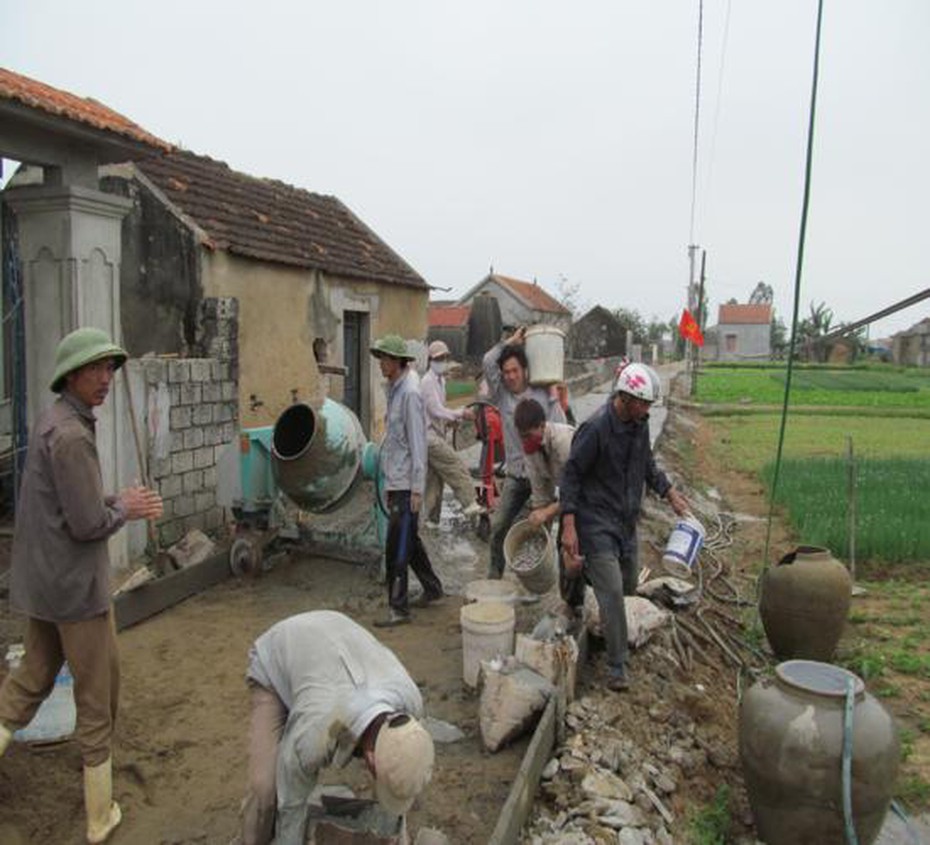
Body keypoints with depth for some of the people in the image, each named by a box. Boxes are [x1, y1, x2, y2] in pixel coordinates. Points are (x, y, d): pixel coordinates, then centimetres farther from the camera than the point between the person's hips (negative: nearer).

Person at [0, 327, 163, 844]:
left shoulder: (54, 423, 9)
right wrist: (124, 509, -5)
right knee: (98, 691, 7)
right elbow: (89, 524, -24)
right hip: (77, 583, -9)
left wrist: (123, 504, 5)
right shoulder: (71, 435, -23)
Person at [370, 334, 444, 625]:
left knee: (397, 547, -5)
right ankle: (432, 587, 34)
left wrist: (417, 488, -18)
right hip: (395, 481, 9)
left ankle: (398, 608, 4)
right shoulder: (394, 390, 12)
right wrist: (389, 484, 16)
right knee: (408, 541, 19)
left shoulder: (409, 393, -15)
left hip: (406, 484, -9)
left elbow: (417, 443, -18)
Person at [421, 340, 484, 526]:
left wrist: (452, 420, 6)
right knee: (457, 469, -13)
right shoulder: (428, 381, -11)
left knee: (434, 480, 11)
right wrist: (461, 413, -18)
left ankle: (431, 518, 15)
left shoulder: (440, 380, 19)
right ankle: (470, 505, -12)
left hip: (436, 436, 10)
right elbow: (436, 410, -18)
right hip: (431, 437, -10)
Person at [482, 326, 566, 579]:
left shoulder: (543, 395, -2)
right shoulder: (501, 394, 2)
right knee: (498, 526, 3)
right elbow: (487, 362, -9)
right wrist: (511, 341, -3)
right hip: (515, 474, 2)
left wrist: (553, 399, -12)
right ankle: (494, 575, 18)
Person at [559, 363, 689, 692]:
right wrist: (569, 527, -21)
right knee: (612, 591, -10)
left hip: (626, 520, 8)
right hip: (597, 522, -8)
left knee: (629, 584, 17)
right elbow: (571, 475, -18)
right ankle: (617, 666, 1)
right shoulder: (595, 428, -22)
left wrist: (670, 493, 15)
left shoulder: (639, 423, 2)